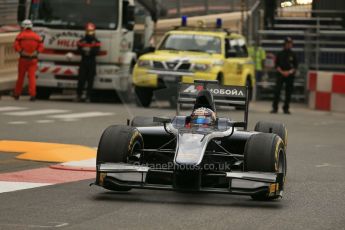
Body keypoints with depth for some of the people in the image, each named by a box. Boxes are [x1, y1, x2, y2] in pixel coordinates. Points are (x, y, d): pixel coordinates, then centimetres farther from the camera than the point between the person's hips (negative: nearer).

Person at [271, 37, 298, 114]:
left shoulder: (293, 55, 8)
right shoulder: (280, 54, 8)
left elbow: (296, 66, 6)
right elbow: (276, 65, 6)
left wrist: (289, 72, -10)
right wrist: (281, 72, -9)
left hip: (290, 75, 1)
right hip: (280, 74, -1)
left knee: (288, 93, 1)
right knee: (277, 91, -10)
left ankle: (286, 108, 8)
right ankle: (275, 108, -9)